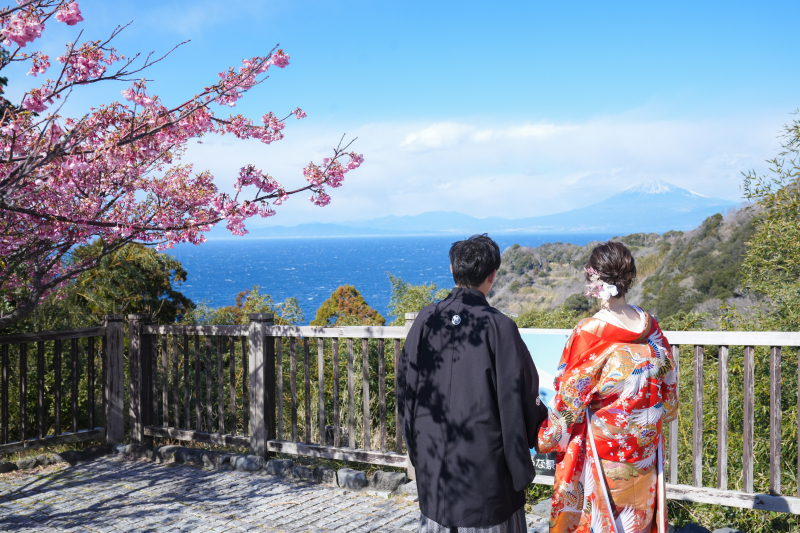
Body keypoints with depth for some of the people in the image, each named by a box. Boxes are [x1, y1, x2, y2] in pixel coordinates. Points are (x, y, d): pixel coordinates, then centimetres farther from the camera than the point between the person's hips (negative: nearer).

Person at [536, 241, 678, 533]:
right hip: (644, 447, 5)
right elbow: (667, 380, 8)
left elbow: (569, 399, -14)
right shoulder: (649, 325, -4)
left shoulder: (589, 333, -21)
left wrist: (545, 438, 0)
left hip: (600, 451, -5)